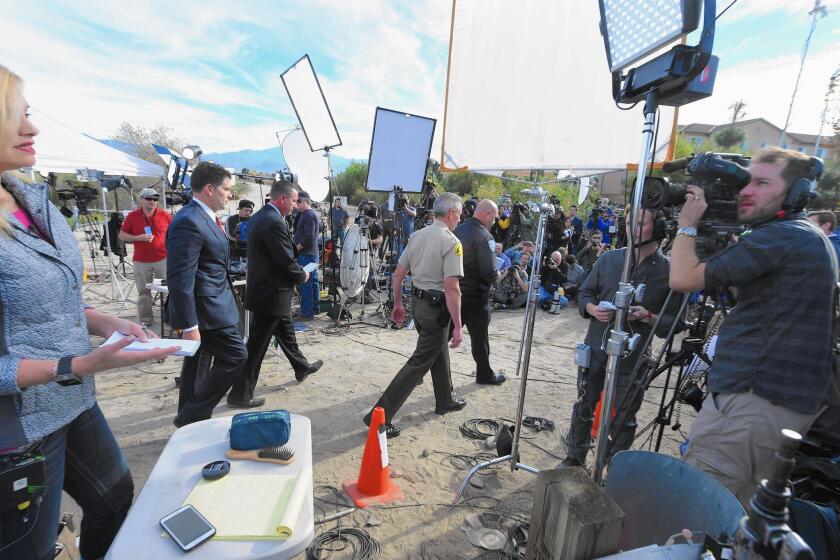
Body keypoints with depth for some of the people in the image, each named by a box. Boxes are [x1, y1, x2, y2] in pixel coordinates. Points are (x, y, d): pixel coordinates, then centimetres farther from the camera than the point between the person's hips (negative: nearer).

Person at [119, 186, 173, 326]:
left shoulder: (165, 215, 2)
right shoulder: (132, 216, 2)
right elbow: (122, 235, 6)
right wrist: (139, 238, -11)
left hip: (163, 259, 0)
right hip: (141, 261, 0)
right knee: (143, 292, 6)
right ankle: (145, 320, 15)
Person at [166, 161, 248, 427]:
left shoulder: (205, 217, 11)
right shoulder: (189, 221, -20)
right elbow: (180, 279, -24)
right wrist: (189, 325, -23)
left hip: (210, 303, 10)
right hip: (205, 309, -10)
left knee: (197, 362, 18)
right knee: (235, 356, -4)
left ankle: (190, 420, 33)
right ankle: (192, 415, 10)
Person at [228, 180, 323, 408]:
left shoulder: (258, 217, 9)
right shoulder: (275, 223, -22)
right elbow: (287, 261, -23)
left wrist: (297, 273, 13)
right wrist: (302, 276, -4)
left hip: (262, 288, 10)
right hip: (271, 294, -10)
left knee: (286, 332, 25)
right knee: (256, 346, 1)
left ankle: (302, 368, 44)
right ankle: (240, 394, 14)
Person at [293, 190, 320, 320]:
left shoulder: (308, 215, -15)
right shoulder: (311, 213, 17)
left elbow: (309, 237, -23)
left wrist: (295, 249, -15)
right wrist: (296, 247, 13)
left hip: (306, 255, -11)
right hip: (312, 253, 11)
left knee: (304, 284, -7)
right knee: (313, 281, 16)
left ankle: (307, 313, -3)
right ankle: (315, 308, 27)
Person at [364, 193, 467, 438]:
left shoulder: (417, 236, 5)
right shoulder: (451, 242, -16)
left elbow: (398, 274, 7)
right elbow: (451, 288, -22)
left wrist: (397, 304, 18)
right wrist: (457, 326, -17)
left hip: (419, 303, 8)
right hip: (437, 309, -8)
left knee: (439, 351, 24)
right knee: (419, 362, 0)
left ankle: (445, 400, 43)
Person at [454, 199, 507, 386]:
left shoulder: (458, 229, 5)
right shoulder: (483, 236, -17)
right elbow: (489, 272, -22)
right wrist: (496, 276, -1)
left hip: (454, 292, 7)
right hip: (475, 295, -6)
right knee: (480, 337, 10)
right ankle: (485, 374, 28)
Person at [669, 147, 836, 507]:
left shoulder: (780, 237, -14)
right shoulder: (810, 238, 17)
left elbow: (683, 278, -17)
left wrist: (687, 225, -1)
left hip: (751, 399, -11)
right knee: (738, 510, 22)